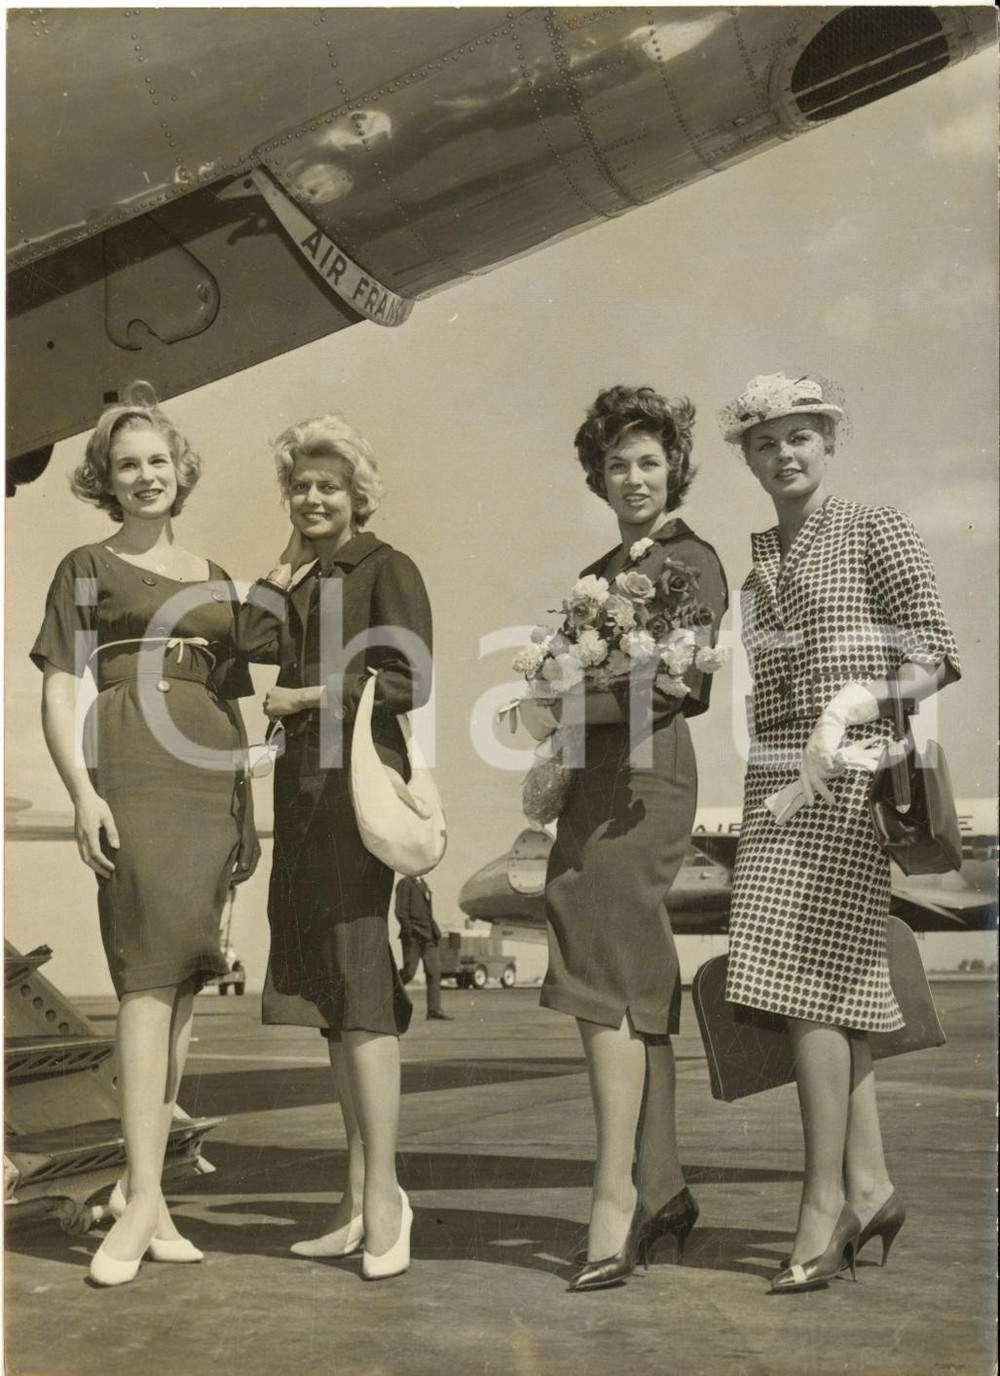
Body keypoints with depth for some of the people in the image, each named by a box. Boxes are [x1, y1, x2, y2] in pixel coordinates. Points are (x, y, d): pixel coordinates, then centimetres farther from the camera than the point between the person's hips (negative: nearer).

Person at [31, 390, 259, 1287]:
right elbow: (59, 689, 1)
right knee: (151, 964, -14)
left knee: (181, 978, 3)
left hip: (211, 781, 5)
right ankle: (143, 1197, -12)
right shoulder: (87, 568, 9)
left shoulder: (216, 580, 20)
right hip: (133, 772, -5)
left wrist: (248, 810, 14)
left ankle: (141, 1188, 11)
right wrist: (82, 791, -12)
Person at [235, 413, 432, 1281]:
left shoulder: (386, 568, -3)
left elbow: (408, 681, -12)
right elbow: (254, 650, 5)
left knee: (358, 981, -10)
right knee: (329, 987, 8)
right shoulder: (300, 579, 19)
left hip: (359, 782, -7)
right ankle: (362, 1197, 17)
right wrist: (286, 569, 4)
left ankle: (383, 1190, -4)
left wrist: (306, 699, -8)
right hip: (305, 787, 8)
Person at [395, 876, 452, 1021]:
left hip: (428, 935, 8)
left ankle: (434, 1011, -2)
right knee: (408, 972, -6)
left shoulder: (423, 883, 19)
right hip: (413, 936, -8)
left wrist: (435, 932, 18)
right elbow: (400, 911, -13)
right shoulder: (405, 883, -6)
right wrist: (409, 929, -21)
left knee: (435, 971, -2)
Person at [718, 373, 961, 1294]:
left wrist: (852, 701, -18)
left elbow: (936, 656, -3)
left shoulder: (875, 533, 3)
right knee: (835, 986, 6)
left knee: (806, 980, -11)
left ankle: (826, 1201, -4)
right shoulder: (756, 560, 19)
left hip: (850, 777, -6)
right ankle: (870, 1184, 15)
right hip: (775, 782, 6)